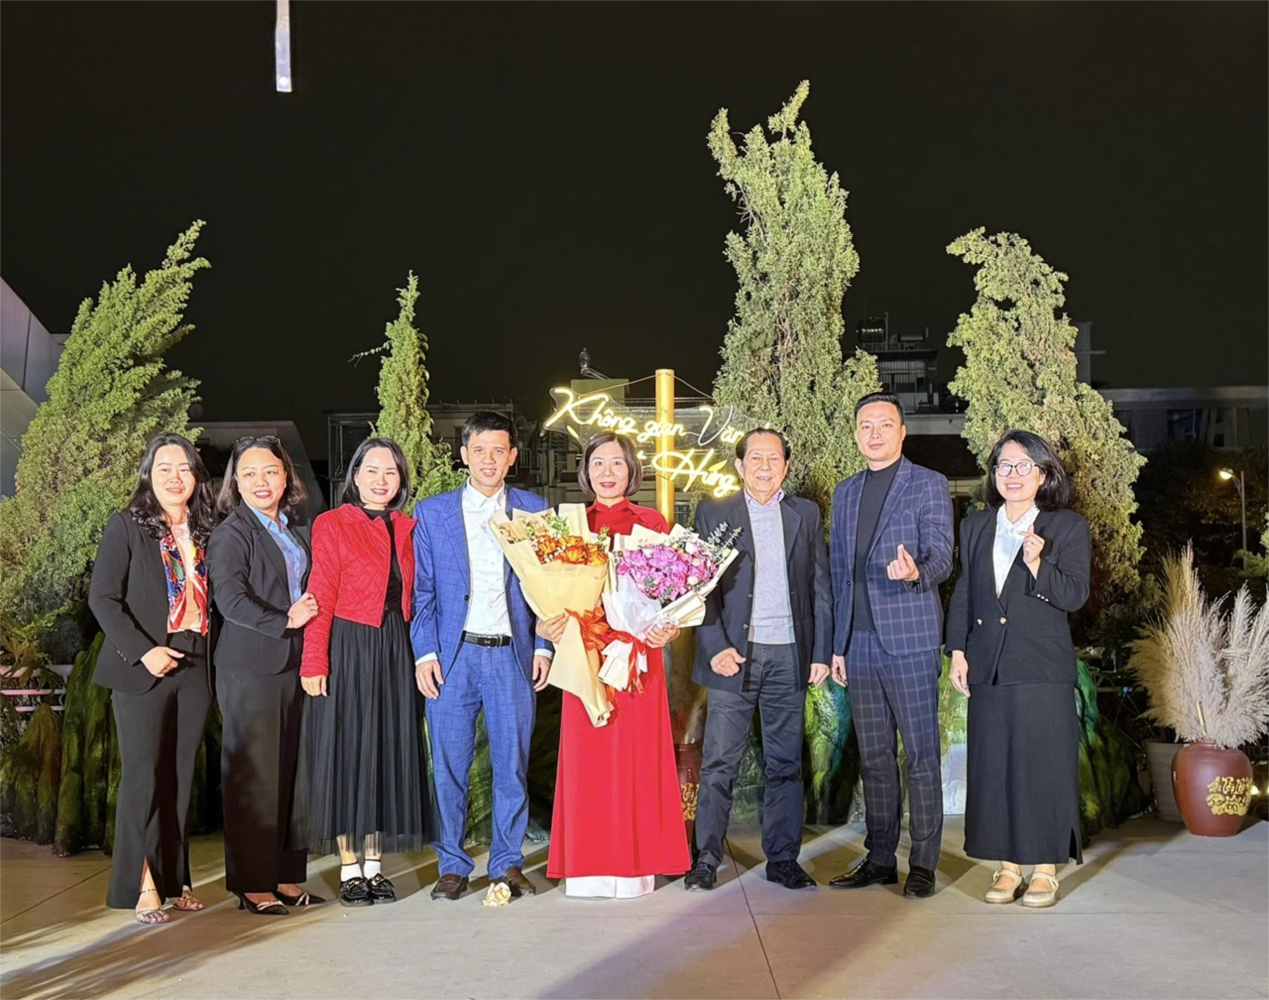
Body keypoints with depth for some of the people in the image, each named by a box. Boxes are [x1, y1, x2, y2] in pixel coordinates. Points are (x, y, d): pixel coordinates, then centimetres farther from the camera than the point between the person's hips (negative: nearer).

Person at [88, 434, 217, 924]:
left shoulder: (206, 532, 11)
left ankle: (174, 879, 15)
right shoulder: (127, 526, 0)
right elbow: (103, 598, -5)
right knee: (143, 774, -4)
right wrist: (142, 651, -14)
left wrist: (213, 656, 1)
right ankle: (143, 886, 3)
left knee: (180, 777, 8)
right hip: (143, 670, -4)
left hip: (195, 669, 4)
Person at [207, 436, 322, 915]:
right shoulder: (230, 534, -3)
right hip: (250, 668, -6)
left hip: (297, 664, 6)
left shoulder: (299, 532, 17)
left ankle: (286, 876, 17)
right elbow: (230, 599, -14)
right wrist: (283, 621, -16)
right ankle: (252, 884, 8)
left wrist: (311, 613, 2)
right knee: (254, 777, -2)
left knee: (292, 773, 8)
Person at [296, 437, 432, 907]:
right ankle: (349, 868, 11)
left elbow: (414, 596, 12)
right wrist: (314, 663, -14)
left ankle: (375, 864, 18)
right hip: (348, 651, -4)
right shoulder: (331, 525, -3)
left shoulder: (407, 529, 11)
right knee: (345, 751, 2)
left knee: (387, 752, 8)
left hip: (395, 651, 5)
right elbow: (321, 598, -8)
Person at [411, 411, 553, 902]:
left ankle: (508, 864, 18)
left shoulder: (534, 510, 8)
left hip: (512, 655, 0)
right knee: (449, 766, 4)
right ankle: (451, 866, 17)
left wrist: (545, 645, 1)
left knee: (512, 764, 4)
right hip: (453, 656, 0)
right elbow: (422, 590, 5)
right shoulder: (432, 512, 7)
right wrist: (425, 652, -3)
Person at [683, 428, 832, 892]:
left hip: (789, 657, 2)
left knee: (786, 763, 8)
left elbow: (820, 588, 10)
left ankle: (783, 858, 18)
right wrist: (716, 647, -11)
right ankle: (707, 858, 11)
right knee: (718, 763, 1)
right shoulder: (713, 513, 4)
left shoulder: (806, 514, 10)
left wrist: (821, 651, 3)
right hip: (734, 655, -2)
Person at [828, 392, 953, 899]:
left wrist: (916, 573, -32)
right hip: (860, 643, 6)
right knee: (874, 756, 11)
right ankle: (880, 859, 20)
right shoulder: (845, 493, 17)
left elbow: (941, 557, -8)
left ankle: (923, 864, 7)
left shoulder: (929, 485, 0)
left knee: (921, 754, -1)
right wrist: (836, 644, 14)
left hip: (910, 639, -5)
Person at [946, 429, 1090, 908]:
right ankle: (1007, 865, 15)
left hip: (1042, 670, -4)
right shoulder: (975, 526, 13)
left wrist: (1037, 564, -21)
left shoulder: (1069, 528, 2)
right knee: (993, 766, 5)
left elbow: (1075, 595, -6)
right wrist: (957, 651, 7)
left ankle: (1045, 869, 11)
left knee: (1043, 765, 0)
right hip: (988, 667, 4)